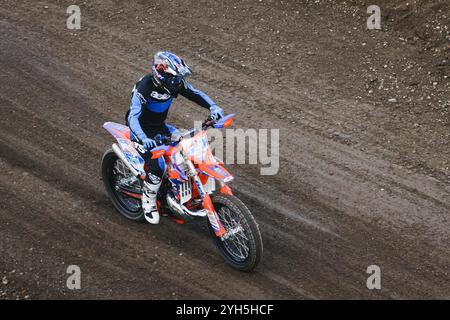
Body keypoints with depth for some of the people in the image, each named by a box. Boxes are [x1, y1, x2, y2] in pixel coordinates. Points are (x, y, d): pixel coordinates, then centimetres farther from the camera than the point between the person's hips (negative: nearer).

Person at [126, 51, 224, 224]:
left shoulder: (176, 83, -12)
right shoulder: (145, 87, -31)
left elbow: (195, 94, -4)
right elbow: (133, 116, -40)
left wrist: (213, 106, -25)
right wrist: (143, 139, -58)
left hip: (161, 127, 7)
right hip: (142, 131, -7)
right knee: (157, 166, -24)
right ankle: (148, 202, -1)